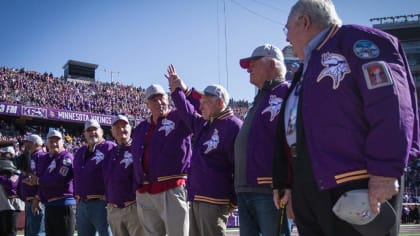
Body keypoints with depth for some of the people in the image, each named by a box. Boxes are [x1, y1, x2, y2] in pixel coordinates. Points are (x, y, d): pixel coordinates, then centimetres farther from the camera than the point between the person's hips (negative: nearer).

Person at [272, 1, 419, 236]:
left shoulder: (355, 40, -3)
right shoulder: (306, 71, 26)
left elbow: (391, 106, -16)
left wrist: (385, 171, -21)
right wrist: (289, 183, 22)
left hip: (358, 189, -9)